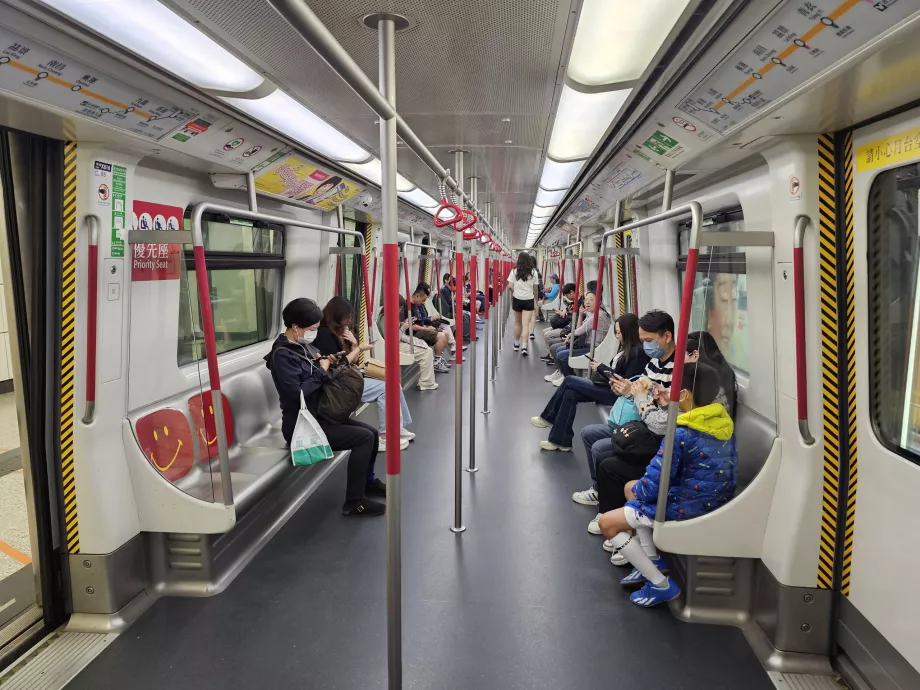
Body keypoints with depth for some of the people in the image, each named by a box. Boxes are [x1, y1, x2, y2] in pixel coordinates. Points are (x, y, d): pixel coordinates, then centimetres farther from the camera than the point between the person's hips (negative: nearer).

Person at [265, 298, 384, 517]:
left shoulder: (302, 346, 9)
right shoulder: (282, 355, -17)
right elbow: (296, 392, -27)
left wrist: (327, 362, 0)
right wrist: (322, 371, -15)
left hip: (320, 416, 9)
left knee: (372, 432, 5)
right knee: (365, 438, -18)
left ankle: (367, 481, 28)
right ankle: (354, 502, -12)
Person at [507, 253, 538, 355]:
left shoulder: (514, 271, -4)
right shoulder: (533, 272, -2)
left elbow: (510, 286, -8)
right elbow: (535, 288, 3)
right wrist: (536, 298, 19)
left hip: (517, 299, 1)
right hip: (529, 300, -1)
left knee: (517, 323, 16)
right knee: (526, 324, -3)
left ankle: (516, 344, 26)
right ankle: (524, 346, -14)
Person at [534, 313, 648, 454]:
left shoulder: (639, 352, -16)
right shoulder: (626, 347, 12)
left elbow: (627, 382, -20)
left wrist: (602, 368, -11)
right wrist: (601, 369, -6)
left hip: (617, 393, -9)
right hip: (610, 386, 9)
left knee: (569, 381, -9)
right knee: (570, 394, -6)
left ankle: (548, 418, 7)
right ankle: (561, 441, 0)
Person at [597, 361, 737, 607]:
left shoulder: (680, 435, -26)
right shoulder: (723, 421, -3)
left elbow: (653, 485, -20)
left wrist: (638, 490, 0)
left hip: (687, 509, -9)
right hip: (714, 501, 9)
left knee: (607, 523, 3)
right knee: (631, 488, 25)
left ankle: (661, 584, 3)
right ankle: (653, 561, 22)